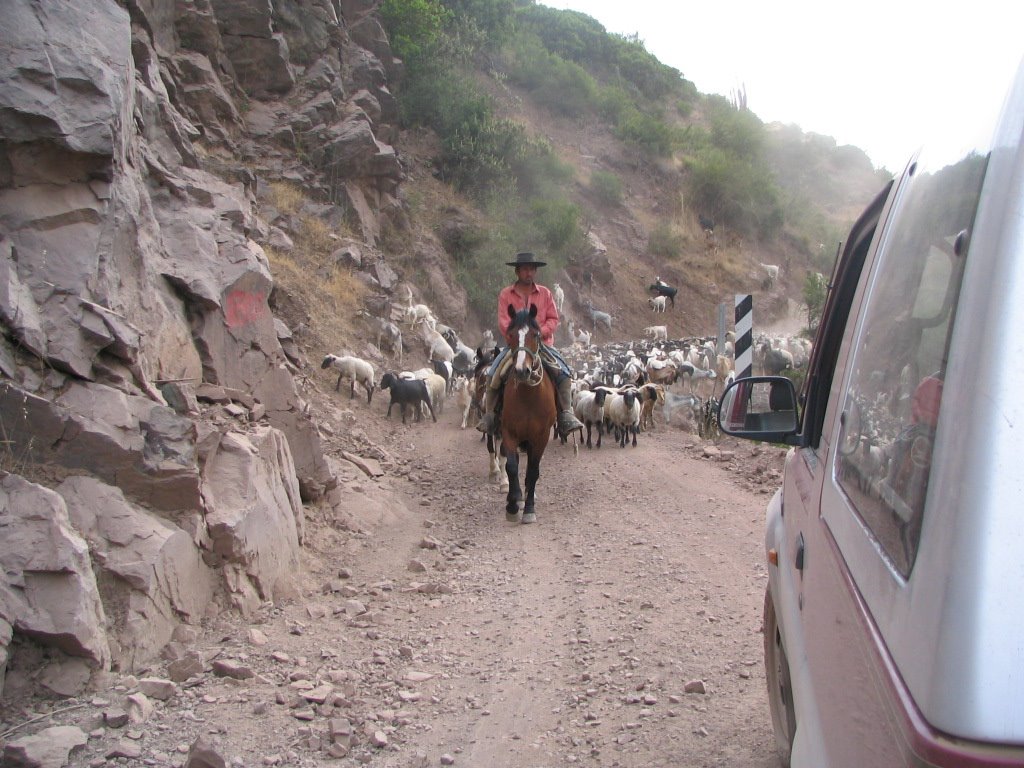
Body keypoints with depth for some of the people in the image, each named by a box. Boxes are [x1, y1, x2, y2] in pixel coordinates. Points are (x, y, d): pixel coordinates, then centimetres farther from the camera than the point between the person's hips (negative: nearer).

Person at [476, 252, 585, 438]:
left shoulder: (545, 293, 8)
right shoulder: (506, 294, 4)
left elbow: (553, 319, 5)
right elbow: (503, 321, -3)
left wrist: (540, 332, -14)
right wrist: (515, 336, -20)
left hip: (542, 344, 1)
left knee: (563, 372, -22)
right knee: (493, 374, -21)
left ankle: (566, 415, -19)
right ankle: (488, 415, -11)